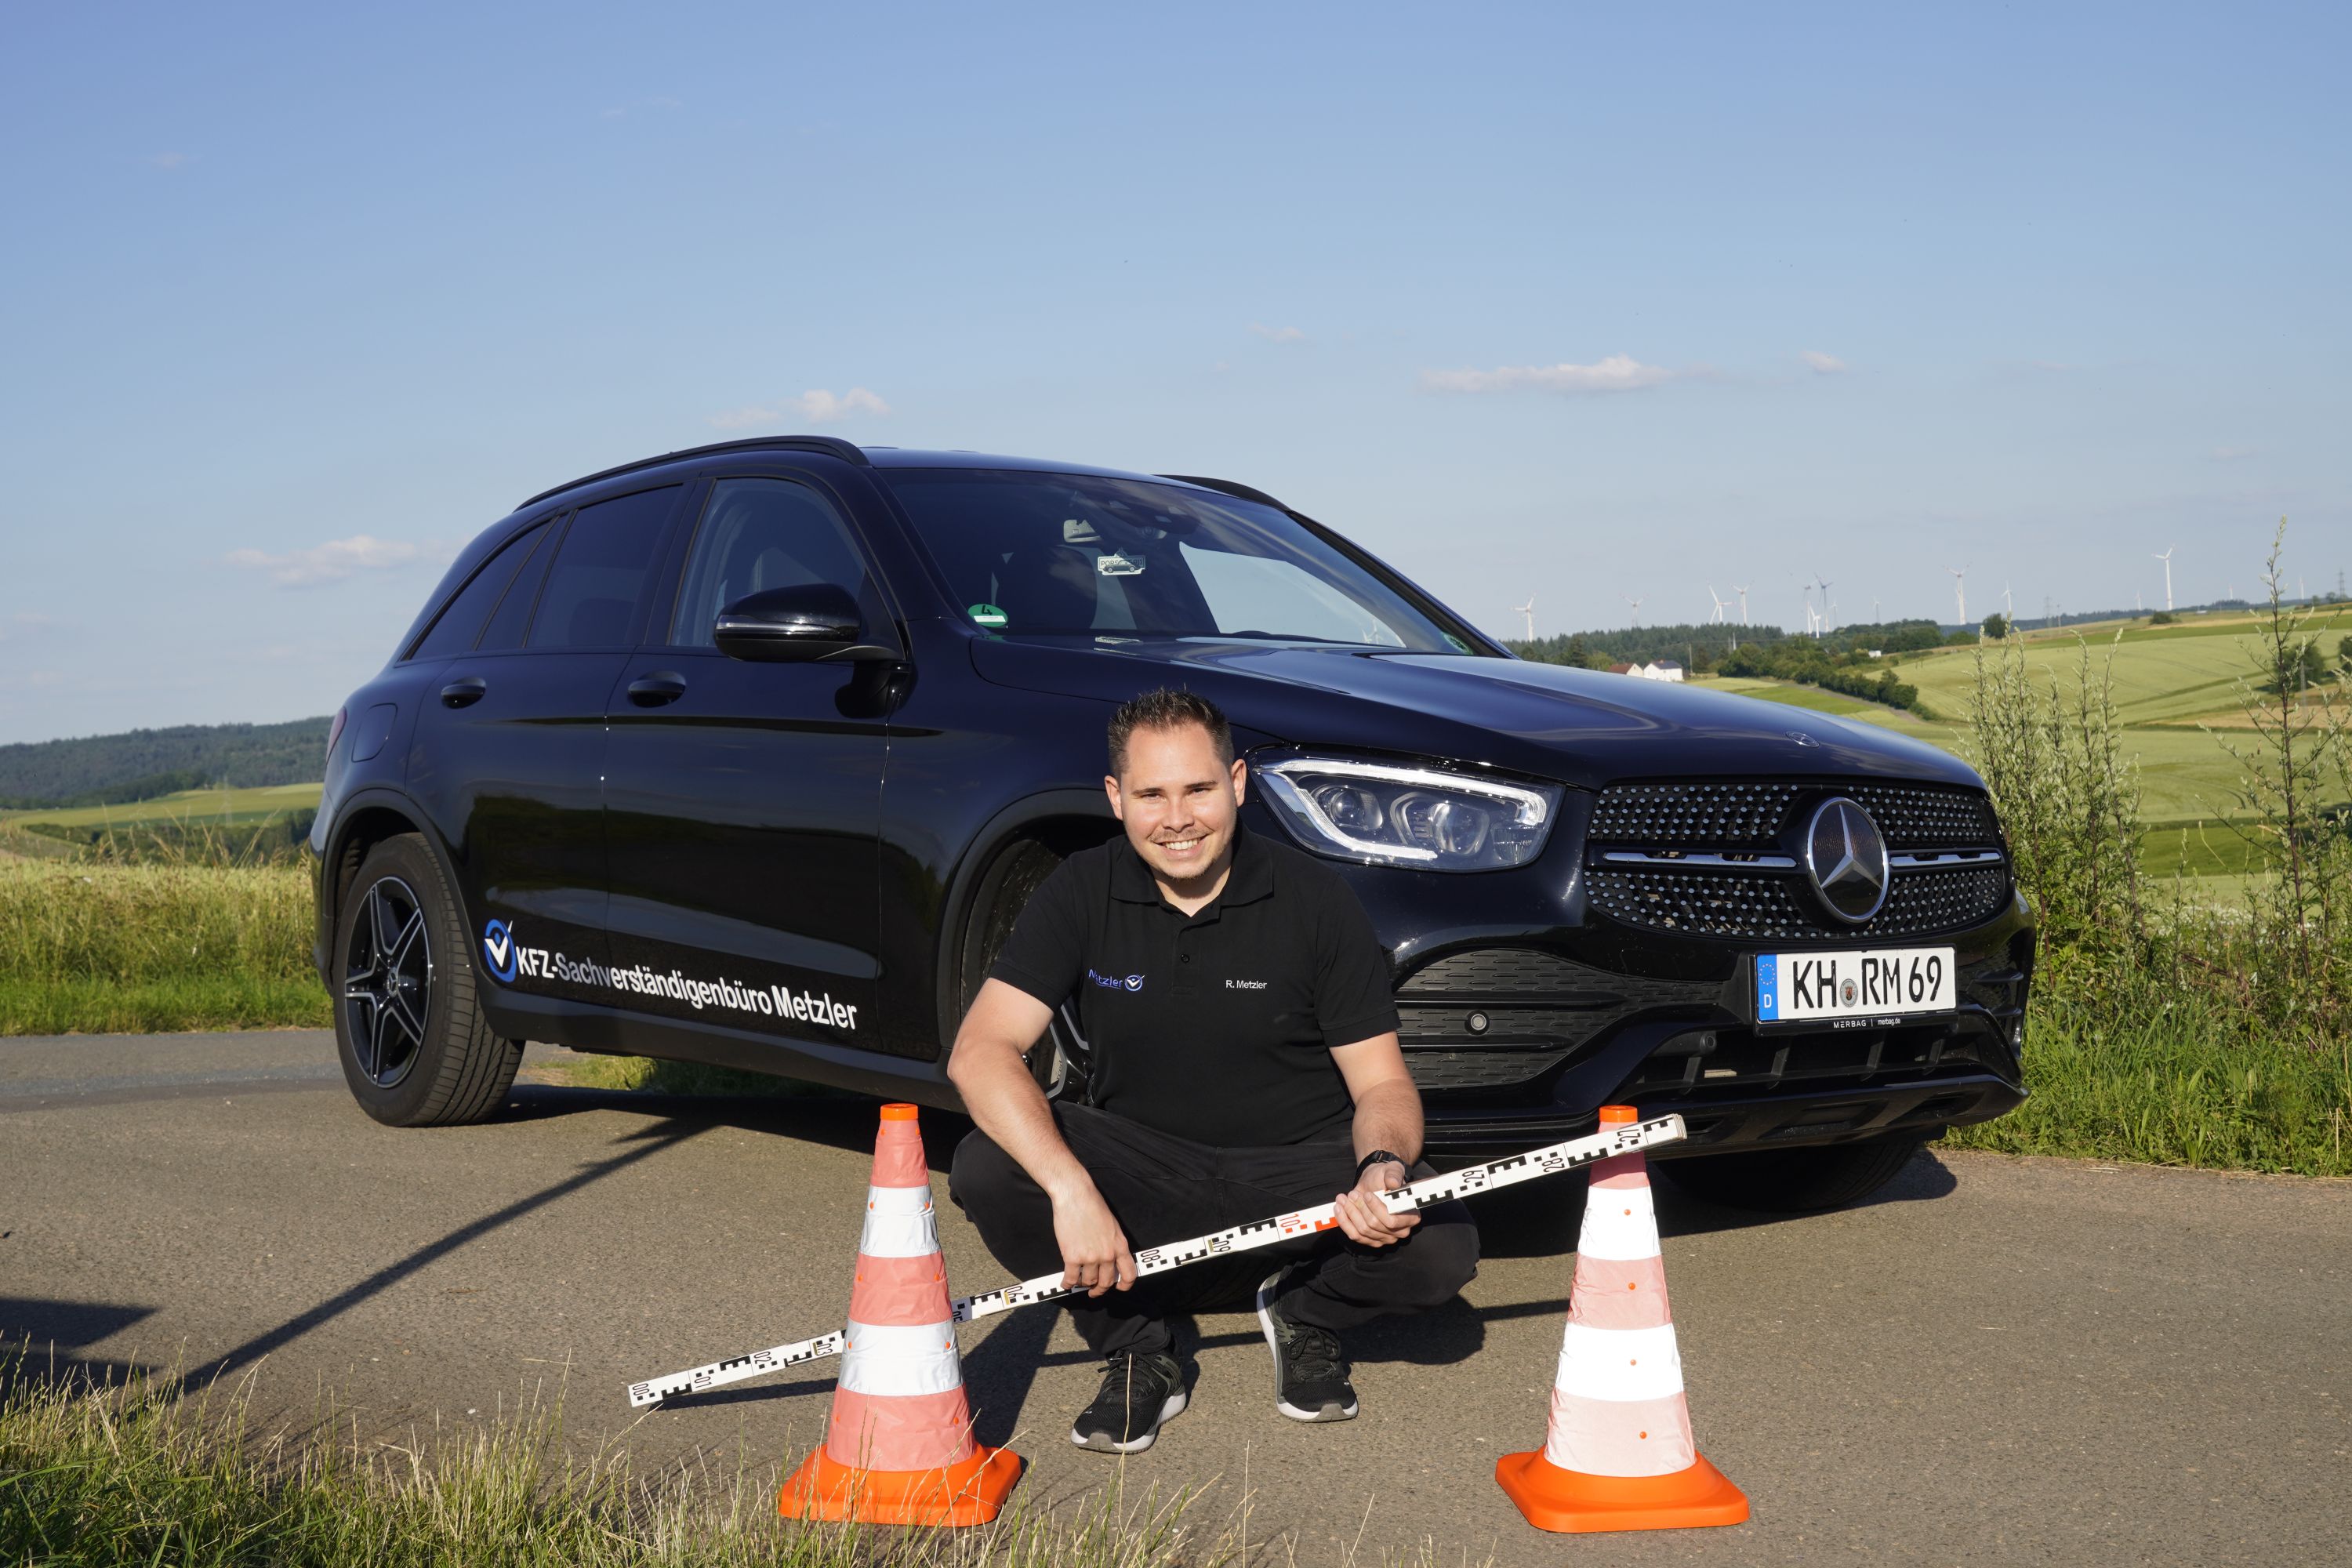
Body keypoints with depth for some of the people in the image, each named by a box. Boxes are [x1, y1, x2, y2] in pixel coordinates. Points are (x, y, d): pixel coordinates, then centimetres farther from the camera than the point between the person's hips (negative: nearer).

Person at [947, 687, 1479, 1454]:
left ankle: (1306, 1311, 7)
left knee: (1440, 1248, -28)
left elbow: (1381, 1081, -6)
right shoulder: (1082, 894, -8)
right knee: (987, 1170, -27)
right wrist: (1071, 1189, -34)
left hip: (1297, 1163, -1)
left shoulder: (1314, 898, -9)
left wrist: (1384, 1167, -31)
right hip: (1143, 1168, 1)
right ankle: (1135, 1353, -2)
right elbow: (980, 1052, -19)